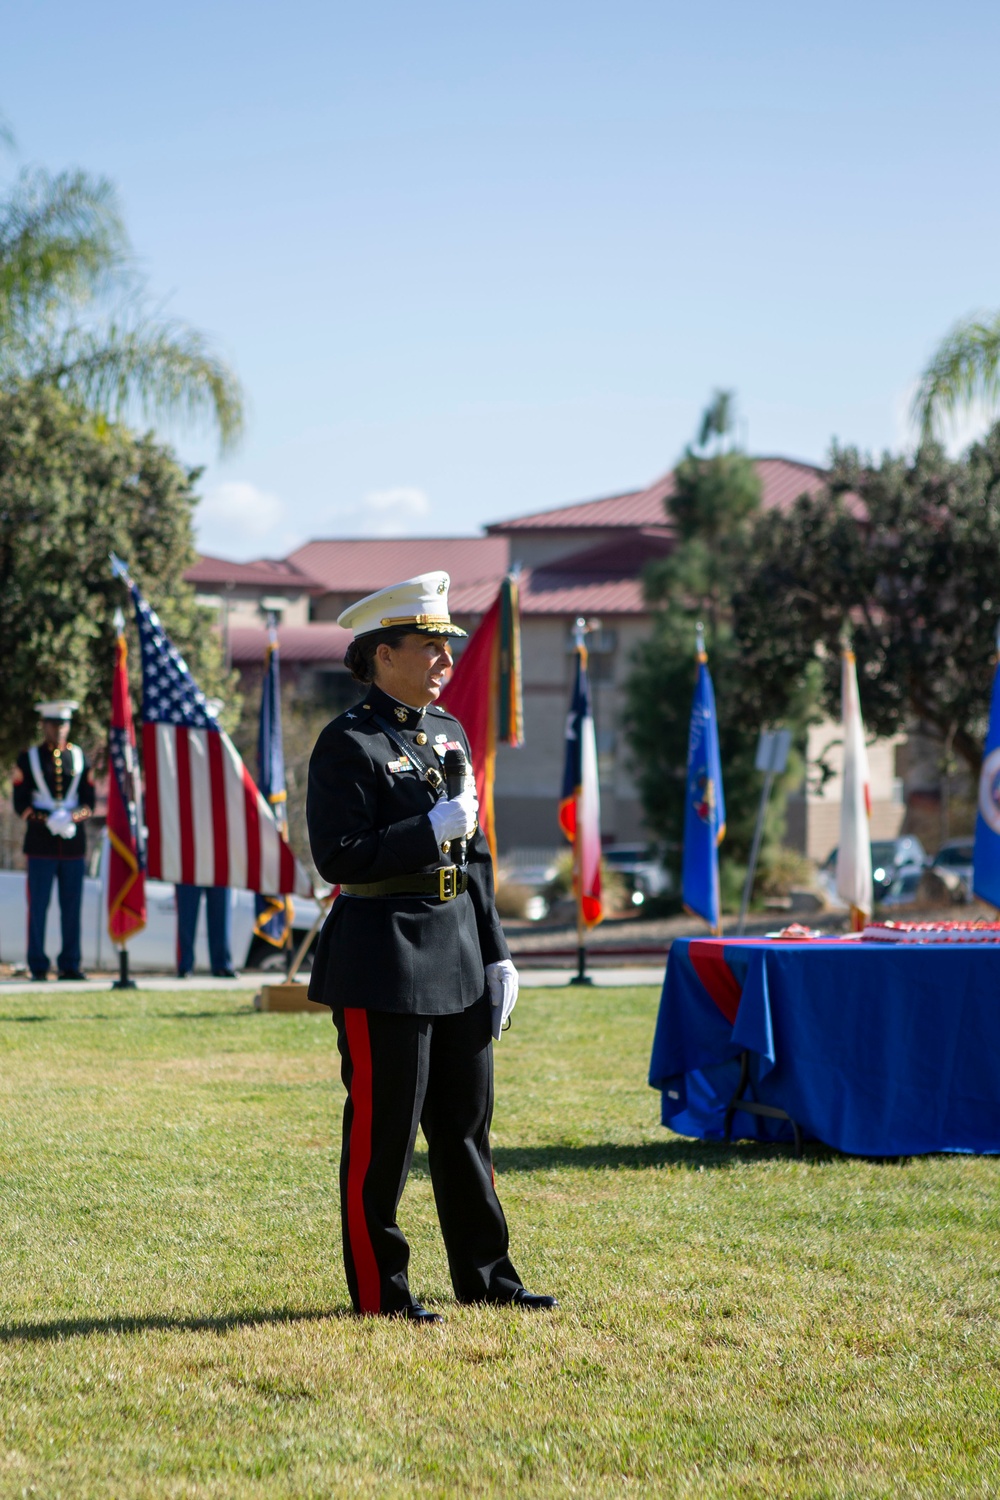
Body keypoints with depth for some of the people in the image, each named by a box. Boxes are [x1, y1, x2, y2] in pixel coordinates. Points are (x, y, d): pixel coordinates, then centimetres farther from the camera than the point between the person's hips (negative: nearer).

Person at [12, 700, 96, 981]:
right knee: (38, 907, -2)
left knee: (72, 907, 2)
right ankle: (38, 966, 3)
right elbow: (20, 804, -1)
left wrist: (73, 817, -13)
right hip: (41, 845, -2)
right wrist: (48, 820, -16)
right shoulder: (27, 759, 5)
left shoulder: (79, 757, 12)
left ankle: (70, 965, 7)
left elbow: (89, 801, 7)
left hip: (74, 842, 2)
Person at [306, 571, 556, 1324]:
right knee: (383, 1129, -1)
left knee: (466, 1122, 13)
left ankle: (485, 1275, 22)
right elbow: (338, 858, -16)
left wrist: (496, 953, 13)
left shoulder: (450, 733, 14)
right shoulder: (349, 745, -10)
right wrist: (429, 831, -21)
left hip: (458, 955, 8)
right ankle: (379, 1289, 8)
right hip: (384, 963, -8)